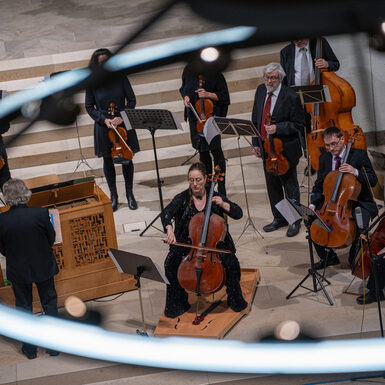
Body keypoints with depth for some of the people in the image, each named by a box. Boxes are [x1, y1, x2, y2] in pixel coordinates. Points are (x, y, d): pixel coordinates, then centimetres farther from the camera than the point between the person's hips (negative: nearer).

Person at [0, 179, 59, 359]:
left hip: (18, 270, 0)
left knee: (24, 307, 18)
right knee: (49, 304, 19)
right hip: (43, 266, 0)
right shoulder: (41, 213, -21)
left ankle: (30, 348, 27)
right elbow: (51, 238, -6)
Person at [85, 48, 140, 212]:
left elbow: (132, 100, -3)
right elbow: (89, 106, -1)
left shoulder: (120, 78, -9)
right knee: (108, 161, 11)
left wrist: (122, 117, -17)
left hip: (123, 124, 0)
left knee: (127, 159, 8)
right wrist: (104, 119, -15)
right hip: (103, 127, 0)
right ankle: (113, 195, 28)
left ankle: (129, 194, 27)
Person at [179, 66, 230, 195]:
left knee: (216, 151, -3)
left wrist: (208, 94, -23)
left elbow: (224, 95, -8)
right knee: (202, 152, 14)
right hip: (195, 118, 5)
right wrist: (185, 96, -3)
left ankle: (221, 188, 5)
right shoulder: (188, 71, 2)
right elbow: (183, 88, 19)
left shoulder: (215, 73, -11)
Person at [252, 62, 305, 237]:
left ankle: (295, 221, 23)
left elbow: (299, 123, -13)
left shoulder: (291, 97, -18)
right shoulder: (261, 91, 1)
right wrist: (256, 143, 8)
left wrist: (277, 128, -25)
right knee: (272, 185, 17)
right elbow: (256, 119, 10)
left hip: (286, 150, -6)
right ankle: (279, 218, 33)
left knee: (290, 186, 8)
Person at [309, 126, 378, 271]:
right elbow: (319, 186, 11)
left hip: (358, 203, -4)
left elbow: (373, 181, -10)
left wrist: (355, 172, -28)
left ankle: (354, 259, -1)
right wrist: (312, 205, -6)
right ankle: (329, 256, 5)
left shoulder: (359, 155, -6)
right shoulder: (324, 158, 7)